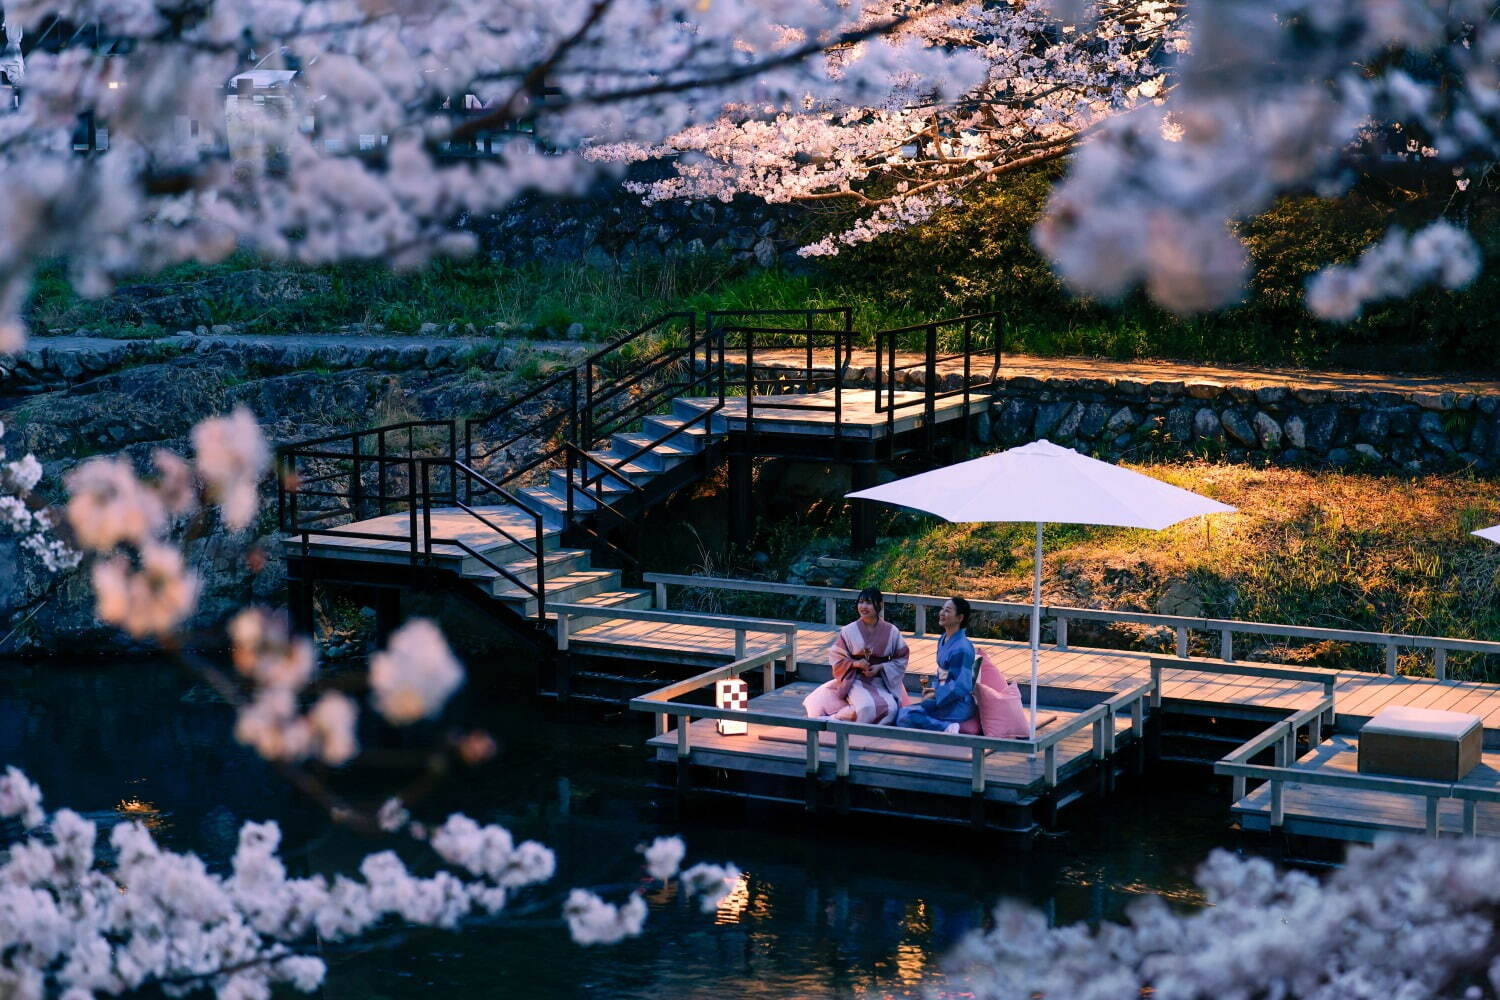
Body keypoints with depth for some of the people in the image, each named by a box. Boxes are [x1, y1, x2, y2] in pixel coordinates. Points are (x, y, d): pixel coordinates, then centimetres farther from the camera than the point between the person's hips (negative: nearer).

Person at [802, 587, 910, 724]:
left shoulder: (891, 632, 0)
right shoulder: (849, 631, -2)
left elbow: (901, 659, 6)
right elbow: (836, 657, 2)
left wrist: (881, 667, -10)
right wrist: (855, 663, -15)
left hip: (882, 681, 2)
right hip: (857, 681, -2)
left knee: (891, 709, -30)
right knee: (866, 708, -35)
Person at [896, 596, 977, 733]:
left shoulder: (962, 648, -20)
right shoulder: (943, 640, 9)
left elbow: (961, 687, -22)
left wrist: (936, 697, -14)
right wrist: (936, 692, 7)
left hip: (958, 706, -10)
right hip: (944, 697, 10)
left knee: (905, 717, -22)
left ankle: (947, 728, -19)